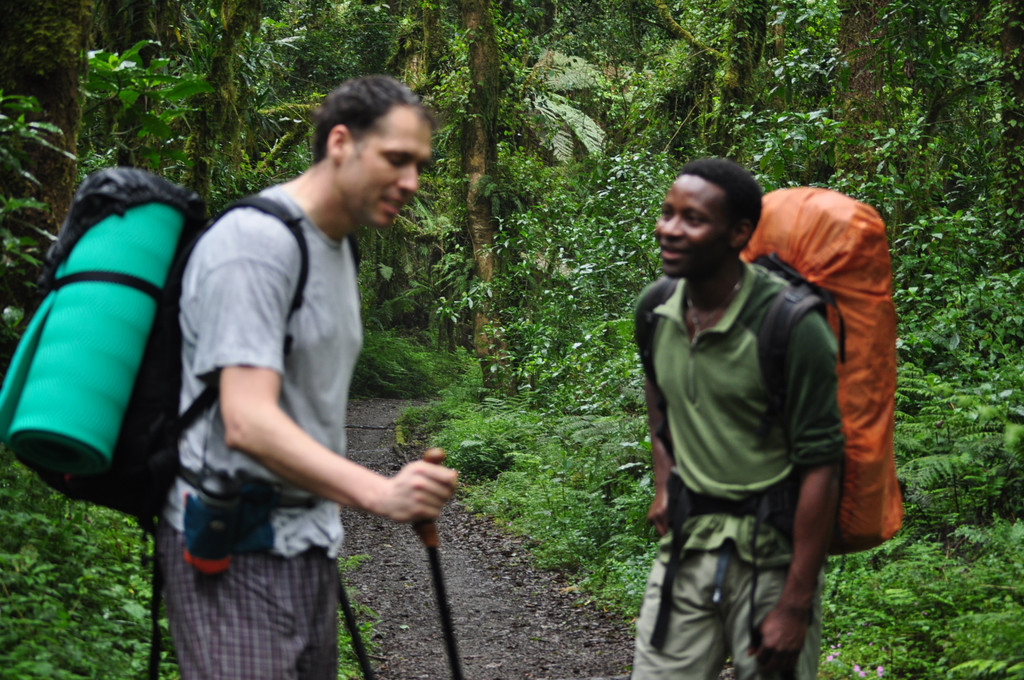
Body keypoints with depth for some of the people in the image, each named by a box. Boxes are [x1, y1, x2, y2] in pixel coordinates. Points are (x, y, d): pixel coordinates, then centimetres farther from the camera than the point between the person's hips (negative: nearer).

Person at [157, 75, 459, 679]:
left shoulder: (338, 246, 14)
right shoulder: (256, 243, -17)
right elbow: (248, 422, -28)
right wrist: (378, 492, -39)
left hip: (306, 541, 9)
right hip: (238, 550, -9)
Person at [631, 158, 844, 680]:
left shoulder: (791, 325, -19)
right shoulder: (657, 308, 0)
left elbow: (820, 467, -18)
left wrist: (795, 606, -17)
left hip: (771, 554, -5)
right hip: (686, 544, 5)